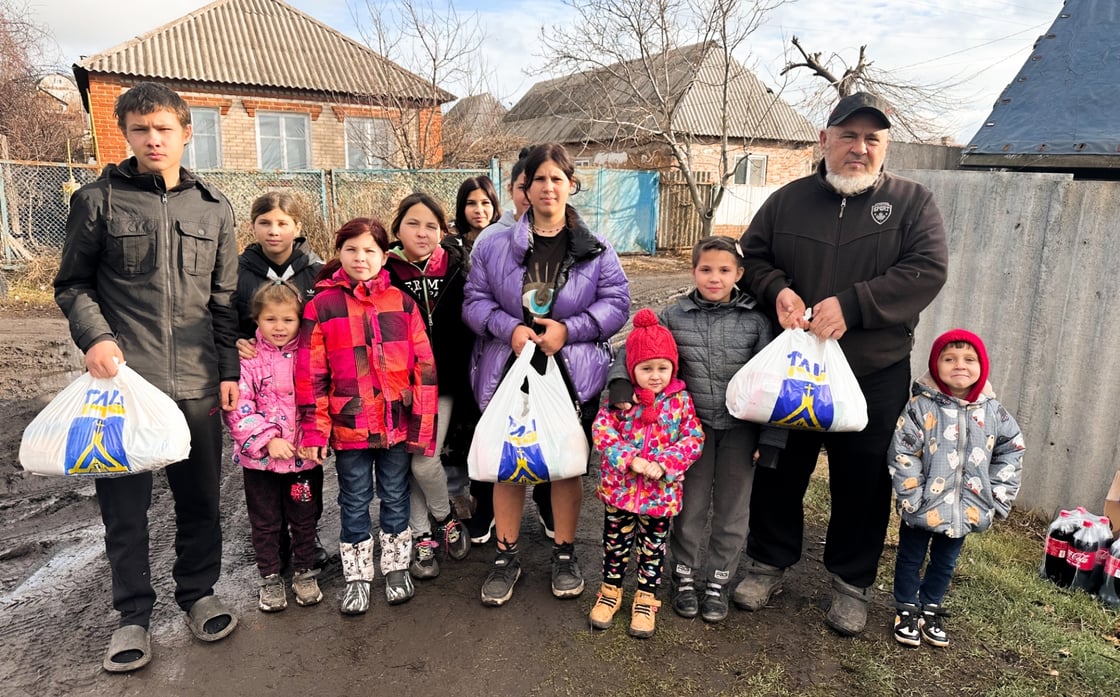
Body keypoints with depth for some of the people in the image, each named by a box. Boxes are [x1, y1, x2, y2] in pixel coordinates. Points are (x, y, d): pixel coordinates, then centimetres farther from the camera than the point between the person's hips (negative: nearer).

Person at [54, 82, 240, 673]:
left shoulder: (214, 209, 8)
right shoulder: (98, 200, 2)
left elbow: (225, 301, 9)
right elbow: (72, 284, 7)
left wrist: (230, 370, 4)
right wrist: (94, 337, -11)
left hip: (196, 382, 2)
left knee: (200, 497, 12)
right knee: (124, 503, 7)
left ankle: (197, 593, 31)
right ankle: (133, 615, 24)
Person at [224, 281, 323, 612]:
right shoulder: (247, 359, -7)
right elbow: (238, 409, -11)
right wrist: (267, 440, -19)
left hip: (304, 455, 1)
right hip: (260, 458, -1)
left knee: (304, 518, 15)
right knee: (265, 522, 14)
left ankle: (305, 572, 32)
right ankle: (270, 578, 30)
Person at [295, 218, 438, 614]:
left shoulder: (401, 303, 1)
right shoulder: (321, 306, -3)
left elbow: (424, 364, 1)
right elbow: (311, 375, -3)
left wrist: (423, 421, -2)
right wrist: (314, 431, -4)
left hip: (398, 424, 1)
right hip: (349, 427, -1)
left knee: (395, 497, 16)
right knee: (355, 503, 13)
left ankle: (396, 568, 34)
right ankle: (357, 577, 29)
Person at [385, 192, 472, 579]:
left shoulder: (454, 267, 0)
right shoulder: (384, 272, -6)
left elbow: (469, 325, 4)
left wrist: (466, 376, 2)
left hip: (442, 380, 0)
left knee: (424, 460, -5)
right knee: (406, 461, 6)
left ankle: (444, 517, 24)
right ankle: (421, 536, 25)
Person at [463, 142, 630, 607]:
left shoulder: (596, 250, 1)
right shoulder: (495, 246, 2)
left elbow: (616, 303, -1)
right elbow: (474, 301, 2)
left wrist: (568, 329, -15)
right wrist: (509, 328, -16)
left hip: (571, 375, 0)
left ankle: (564, 554, 30)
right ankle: (506, 557, 26)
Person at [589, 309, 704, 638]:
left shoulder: (680, 400, -5)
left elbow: (694, 438, -8)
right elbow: (601, 430, -12)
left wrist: (664, 464, -20)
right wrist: (630, 460, -23)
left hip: (661, 492, 0)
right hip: (620, 486, 0)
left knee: (653, 547, 14)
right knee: (616, 542, 16)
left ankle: (646, 598, 33)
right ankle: (611, 590, 36)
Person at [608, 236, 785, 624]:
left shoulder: (755, 320, -5)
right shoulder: (674, 316, -4)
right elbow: (634, 348, 0)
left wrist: (770, 437, -7)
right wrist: (621, 382, -20)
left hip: (740, 428, 0)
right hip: (694, 425, 0)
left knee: (732, 508, 12)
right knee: (690, 505, 11)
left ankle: (717, 581, 31)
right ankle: (684, 575, 32)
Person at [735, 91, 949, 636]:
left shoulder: (912, 202, 0)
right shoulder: (788, 200, 5)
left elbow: (928, 270, -11)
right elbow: (751, 256, 9)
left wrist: (851, 305, -23)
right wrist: (777, 289, -13)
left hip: (875, 376, -1)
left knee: (862, 483, 9)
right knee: (780, 472, 13)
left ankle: (852, 582, 30)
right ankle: (769, 562, 32)